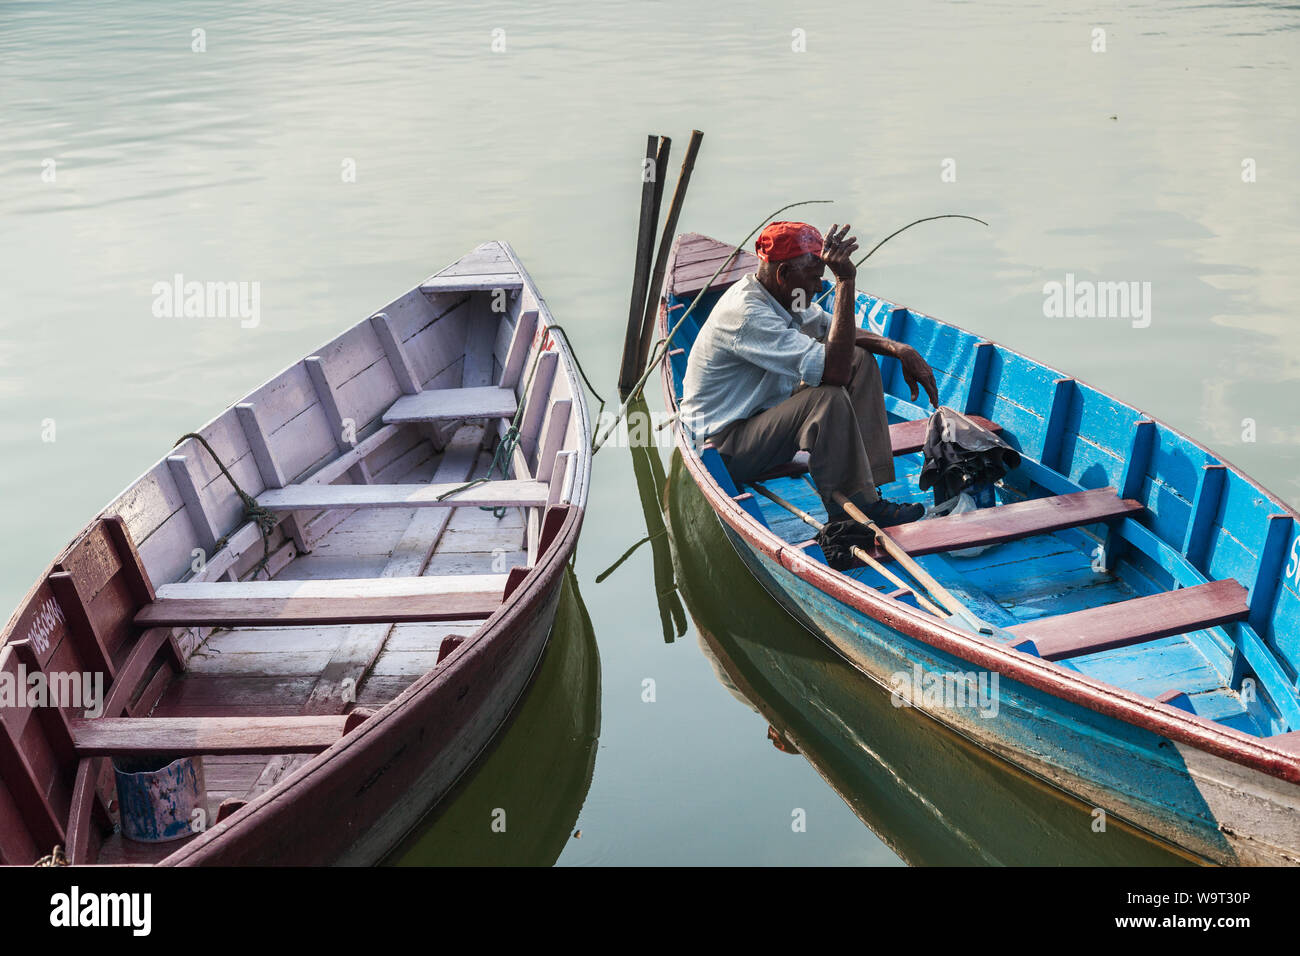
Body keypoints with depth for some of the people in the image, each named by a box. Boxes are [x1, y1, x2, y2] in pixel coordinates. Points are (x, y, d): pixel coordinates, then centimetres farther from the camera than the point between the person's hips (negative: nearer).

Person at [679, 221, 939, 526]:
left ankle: (871, 485, -4)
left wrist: (899, 349, -2)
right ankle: (849, 512, -18)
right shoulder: (746, 314, -29)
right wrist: (845, 280, -34)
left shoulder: (782, 296, 1)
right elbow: (834, 369, -36)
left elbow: (840, 332, 15)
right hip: (723, 450, -10)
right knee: (828, 397, -33)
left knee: (862, 360, 4)